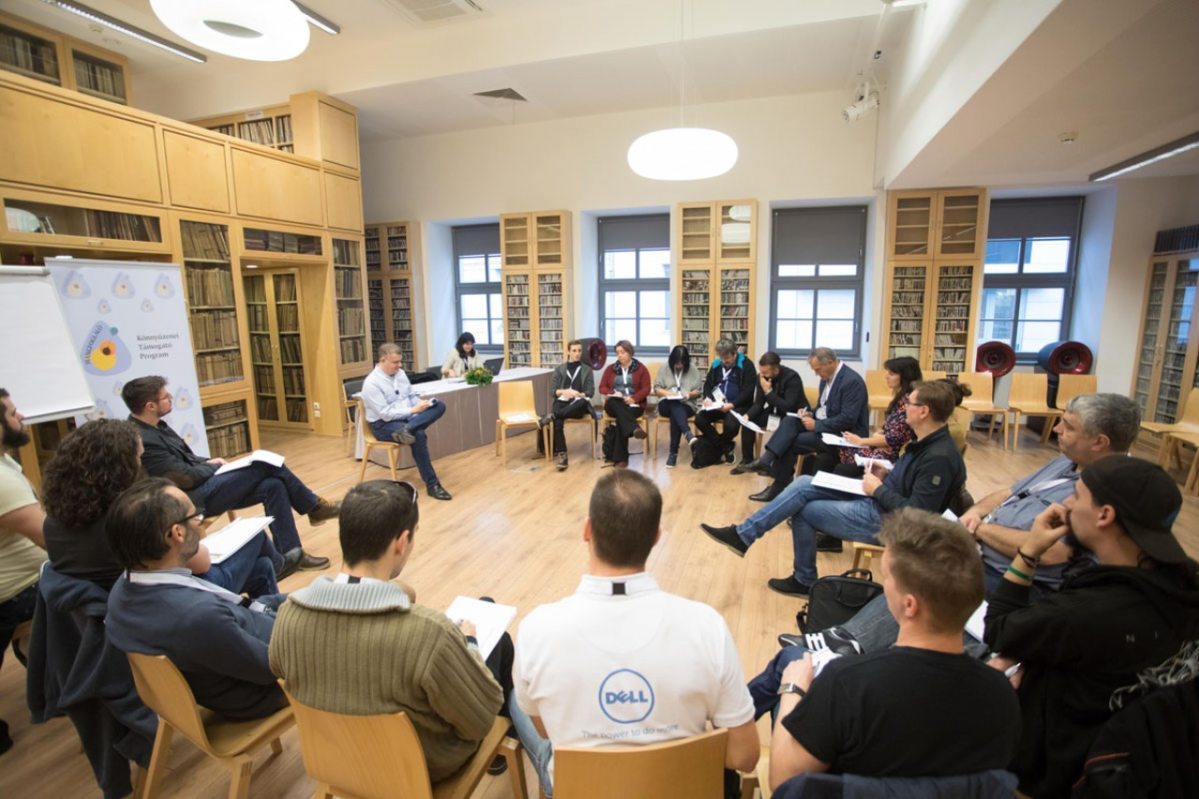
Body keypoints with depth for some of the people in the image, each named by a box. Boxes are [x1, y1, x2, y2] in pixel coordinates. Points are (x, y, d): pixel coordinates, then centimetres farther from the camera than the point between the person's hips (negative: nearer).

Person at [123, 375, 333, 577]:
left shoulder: (155, 426, 10)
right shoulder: (143, 440, -21)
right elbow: (186, 478, -20)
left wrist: (209, 462, 1)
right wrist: (214, 466, -3)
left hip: (202, 486, 9)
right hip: (193, 498, -9)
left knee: (273, 485, -7)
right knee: (265, 464, -15)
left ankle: (289, 554, -3)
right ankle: (314, 507, 3)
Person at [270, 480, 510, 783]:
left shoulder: (288, 614, -23)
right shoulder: (429, 632, -39)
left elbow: (284, 674, 0)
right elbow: (483, 719, -23)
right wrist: (468, 644, -6)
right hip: (426, 765, -4)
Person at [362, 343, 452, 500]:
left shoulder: (400, 373, 8)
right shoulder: (372, 383, -15)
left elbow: (412, 395, 14)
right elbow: (385, 414, -21)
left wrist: (422, 403, -9)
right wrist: (413, 410, -22)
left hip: (407, 416, 7)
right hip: (384, 424, -7)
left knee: (439, 405, -16)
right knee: (419, 435, -35)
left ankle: (407, 429, -35)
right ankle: (431, 484, -28)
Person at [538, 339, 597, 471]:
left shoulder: (587, 370, 15)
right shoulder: (559, 369, 16)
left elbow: (590, 392, 6)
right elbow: (552, 391, 8)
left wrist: (578, 394, -14)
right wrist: (565, 392, -13)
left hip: (578, 405, 0)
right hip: (562, 402, 0)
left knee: (584, 402, -38)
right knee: (558, 422, -34)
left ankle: (552, 416, -36)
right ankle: (562, 455, -35)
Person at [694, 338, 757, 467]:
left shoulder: (746, 364, -7)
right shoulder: (716, 364, 10)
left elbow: (748, 391, -13)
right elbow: (707, 385, 16)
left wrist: (732, 404, -26)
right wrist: (707, 398, -8)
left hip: (738, 405, -5)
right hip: (718, 404, 5)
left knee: (730, 425, -34)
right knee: (699, 419, -20)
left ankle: (720, 445, 3)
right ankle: (725, 446, -4)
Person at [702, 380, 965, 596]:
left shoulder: (939, 457, -23)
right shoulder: (927, 442, 5)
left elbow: (916, 514, -26)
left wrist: (878, 489, -16)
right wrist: (885, 476, 2)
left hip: (885, 519, -9)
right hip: (877, 501, 9)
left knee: (803, 510, -7)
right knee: (804, 485, -4)